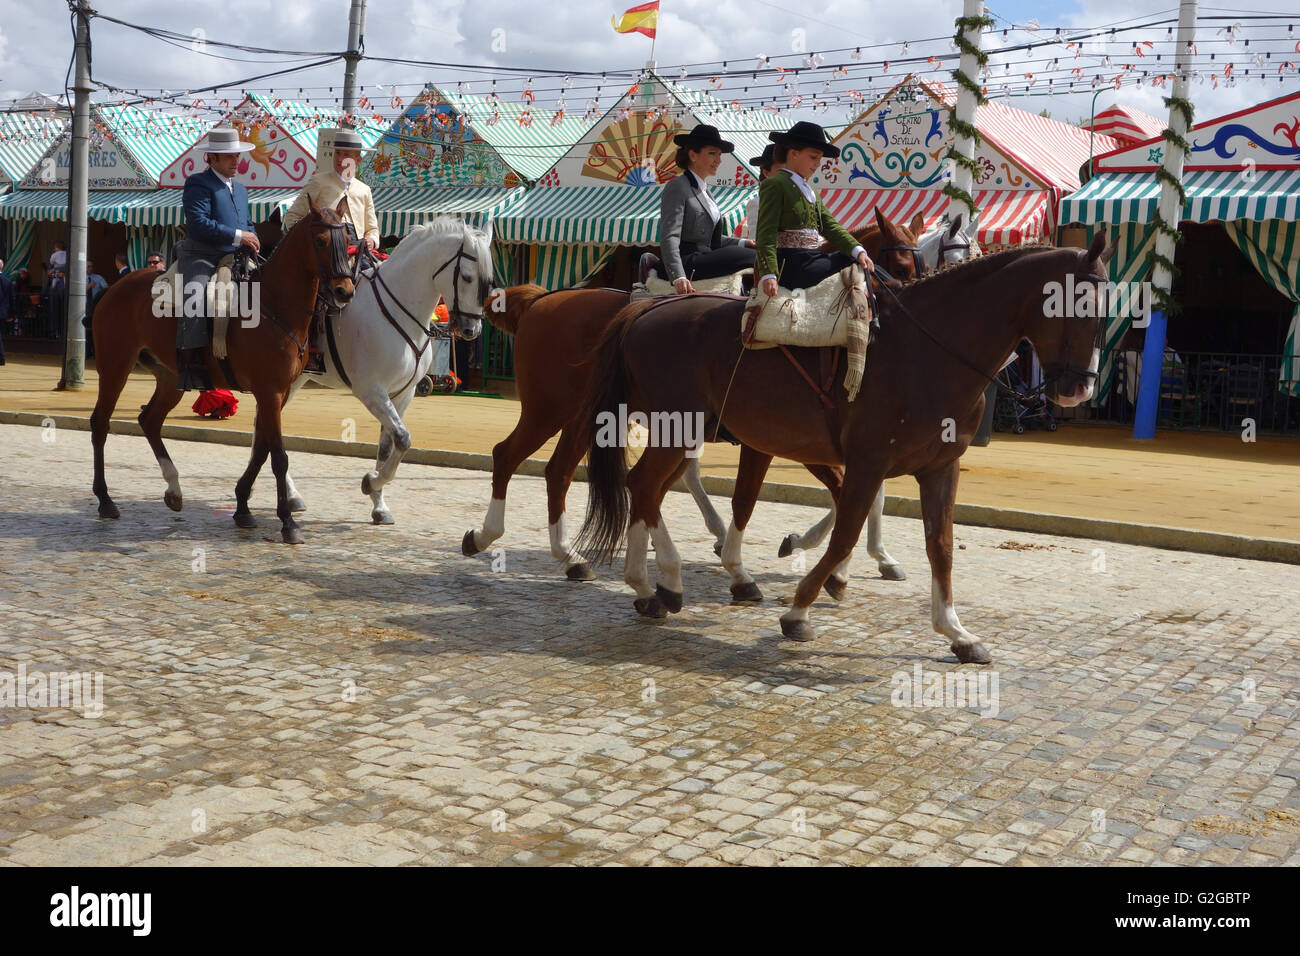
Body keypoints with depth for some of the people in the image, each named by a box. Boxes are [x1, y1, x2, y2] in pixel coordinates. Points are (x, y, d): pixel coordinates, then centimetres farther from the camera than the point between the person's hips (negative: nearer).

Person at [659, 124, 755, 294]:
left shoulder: (703, 189, 21)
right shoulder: (677, 187, -7)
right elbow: (669, 238, -18)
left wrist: (741, 243, 10)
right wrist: (679, 277, -32)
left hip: (705, 258, 9)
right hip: (688, 265, -9)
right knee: (753, 258, -20)